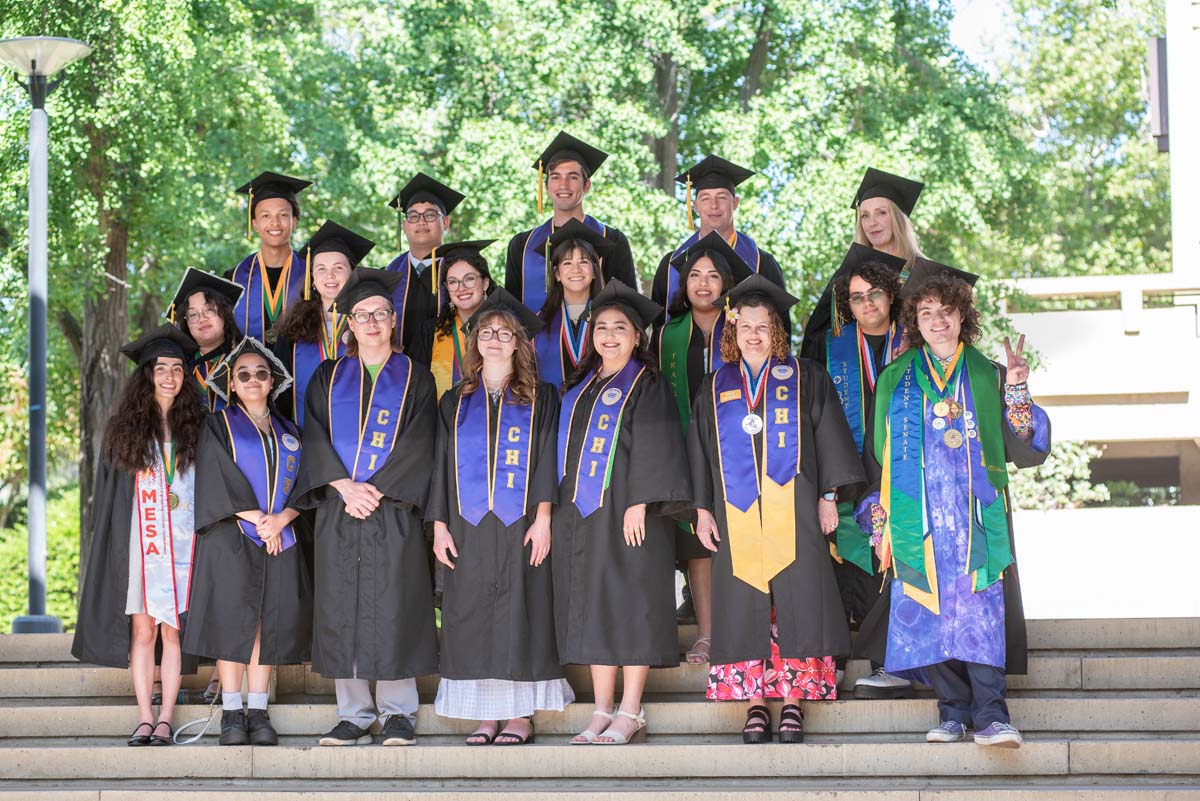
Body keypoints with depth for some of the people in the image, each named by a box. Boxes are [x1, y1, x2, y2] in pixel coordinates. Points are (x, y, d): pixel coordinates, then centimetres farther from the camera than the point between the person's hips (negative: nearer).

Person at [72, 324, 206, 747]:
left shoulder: (195, 427, 7)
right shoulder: (125, 428, 7)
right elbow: (108, 491, 9)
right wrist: (112, 542, 3)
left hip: (182, 546, 0)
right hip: (138, 547, 0)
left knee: (172, 631, -2)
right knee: (142, 632, -2)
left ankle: (165, 719, 0)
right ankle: (144, 719, 2)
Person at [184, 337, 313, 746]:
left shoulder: (288, 432, 17)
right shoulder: (219, 426, 6)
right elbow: (220, 481, -6)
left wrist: (281, 519, -11)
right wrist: (257, 519, -14)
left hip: (280, 540, 3)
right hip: (231, 540, -3)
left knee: (267, 625, 0)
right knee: (232, 623, -8)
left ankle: (258, 712, 2)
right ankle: (231, 713, -5)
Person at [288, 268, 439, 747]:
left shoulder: (415, 379, 7)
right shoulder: (329, 378, 13)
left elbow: (416, 443, -3)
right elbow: (315, 439, 3)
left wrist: (375, 489, -13)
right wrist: (344, 487, -12)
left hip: (393, 510, -2)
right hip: (337, 510, 2)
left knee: (392, 610, -4)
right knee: (341, 611, 0)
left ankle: (398, 712, 3)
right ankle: (353, 713, 6)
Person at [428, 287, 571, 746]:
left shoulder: (539, 398, 7)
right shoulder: (456, 403, 14)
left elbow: (548, 461, 0)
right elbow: (441, 465, 12)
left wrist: (543, 518, -11)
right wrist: (439, 526, 2)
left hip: (520, 524, -2)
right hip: (469, 525, 2)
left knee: (519, 608, -4)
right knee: (472, 613, -1)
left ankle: (520, 714, -1)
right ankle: (485, 714, 3)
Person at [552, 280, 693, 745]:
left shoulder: (647, 386, -1)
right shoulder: (580, 389, 18)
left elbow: (654, 446, -10)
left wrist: (640, 501, -20)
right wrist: (555, 505, 11)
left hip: (628, 511, -6)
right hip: (580, 511, 6)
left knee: (631, 602, -5)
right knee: (592, 607, 5)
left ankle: (630, 714, -2)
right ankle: (603, 711, 9)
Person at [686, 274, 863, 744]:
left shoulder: (804, 379, 9)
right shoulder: (715, 387, 14)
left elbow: (828, 437, 7)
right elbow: (700, 450, 15)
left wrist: (827, 495, -1)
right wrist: (703, 508, 7)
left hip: (792, 508, -2)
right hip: (737, 513, 2)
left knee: (796, 599, -6)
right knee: (745, 605, -2)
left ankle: (794, 703, -3)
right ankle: (755, 704, 1)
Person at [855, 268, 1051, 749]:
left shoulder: (988, 377, 11)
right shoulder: (895, 380, 14)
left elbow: (1025, 451, 5)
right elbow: (879, 455, 14)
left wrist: (1016, 394, -8)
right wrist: (879, 520, 6)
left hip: (977, 515, -1)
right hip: (917, 519, 1)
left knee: (981, 608, -12)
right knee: (930, 611, -4)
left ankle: (990, 714, -14)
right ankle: (953, 710, 1)